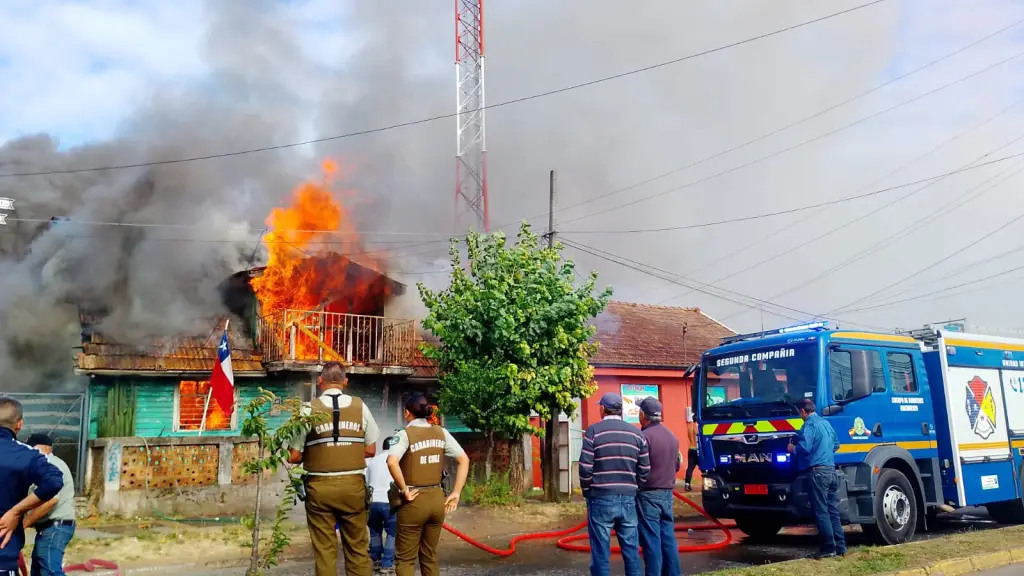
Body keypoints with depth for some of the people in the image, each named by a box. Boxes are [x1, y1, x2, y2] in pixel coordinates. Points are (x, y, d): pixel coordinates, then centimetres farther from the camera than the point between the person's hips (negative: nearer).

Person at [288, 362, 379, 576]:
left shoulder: (309, 409, -7)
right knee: (358, 548, 14)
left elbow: (294, 457, -5)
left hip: (320, 486, -2)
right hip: (353, 485, 2)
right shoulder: (360, 406, -1)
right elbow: (370, 450, 5)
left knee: (324, 550, 9)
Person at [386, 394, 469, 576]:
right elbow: (464, 459, 2)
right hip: (437, 499, 5)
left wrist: (404, 490, -17)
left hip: (414, 501, -5)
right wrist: (456, 493, 2)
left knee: (405, 559, 8)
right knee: (430, 556, 18)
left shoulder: (405, 434, -10)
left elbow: (392, 462, -28)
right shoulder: (441, 432, 4)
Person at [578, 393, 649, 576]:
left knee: (601, 551, 3)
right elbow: (644, 470, 6)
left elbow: (585, 468, -9)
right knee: (631, 548, 11)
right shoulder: (636, 433, 6)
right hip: (628, 500, 4)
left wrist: (587, 491, 6)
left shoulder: (594, 431, -6)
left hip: (601, 499, -3)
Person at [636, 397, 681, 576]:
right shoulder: (672, 436, 10)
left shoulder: (644, 436, -15)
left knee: (651, 540, -3)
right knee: (668, 537, 11)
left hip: (648, 494, -7)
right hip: (667, 493, 7)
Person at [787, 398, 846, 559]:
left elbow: (804, 447, -20)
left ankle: (829, 548, -4)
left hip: (818, 471, -9)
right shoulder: (826, 423, 18)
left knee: (821, 511, -4)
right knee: (833, 510, 11)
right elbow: (836, 445, 27)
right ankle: (840, 546, 13)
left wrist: (793, 448, -1)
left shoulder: (809, 425, -10)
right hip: (831, 470, 9)